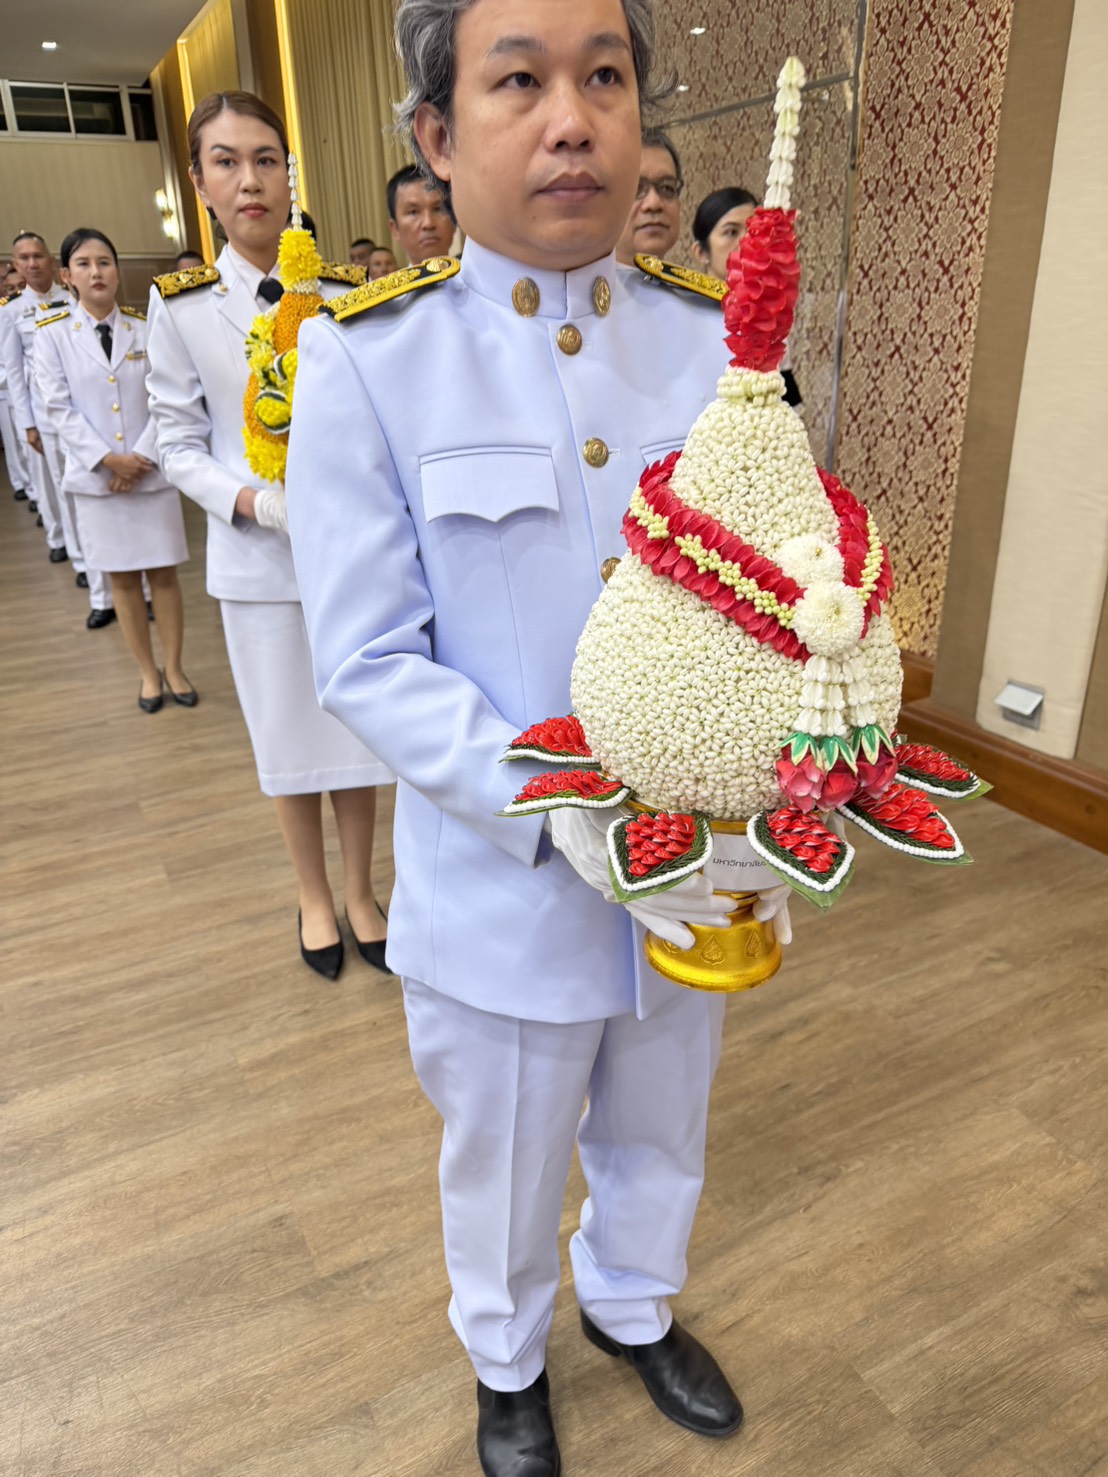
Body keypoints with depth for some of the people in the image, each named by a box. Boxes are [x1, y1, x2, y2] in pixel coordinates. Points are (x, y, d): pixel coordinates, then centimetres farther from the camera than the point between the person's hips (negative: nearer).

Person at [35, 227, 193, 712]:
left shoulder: (146, 328, 3)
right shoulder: (52, 333, 1)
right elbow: (59, 407, -3)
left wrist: (141, 458, -10)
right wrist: (108, 459, -12)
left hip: (152, 472, 0)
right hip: (95, 477, 0)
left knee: (164, 574, 3)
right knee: (122, 579, 6)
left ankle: (174, 668, 17)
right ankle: (148, 673, 18)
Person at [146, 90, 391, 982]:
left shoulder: (346, 293, 0)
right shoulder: (181, 306, -2)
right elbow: (179, 444, 0)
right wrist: (253, 500, -17)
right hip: (257, 556, 0)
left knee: (360, 724, 9)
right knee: (287, 733, 11)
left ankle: (361, 892, 31)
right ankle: (315, 898, 33)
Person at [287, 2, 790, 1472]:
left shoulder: (716, 339, -2)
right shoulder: (368, 359, -13)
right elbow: (369, 662, -15)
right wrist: (561, 812, -26)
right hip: (503, 892, -3)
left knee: (660, 1140, 28)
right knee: (506, 1170, 23)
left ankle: (635, 1308, 62)